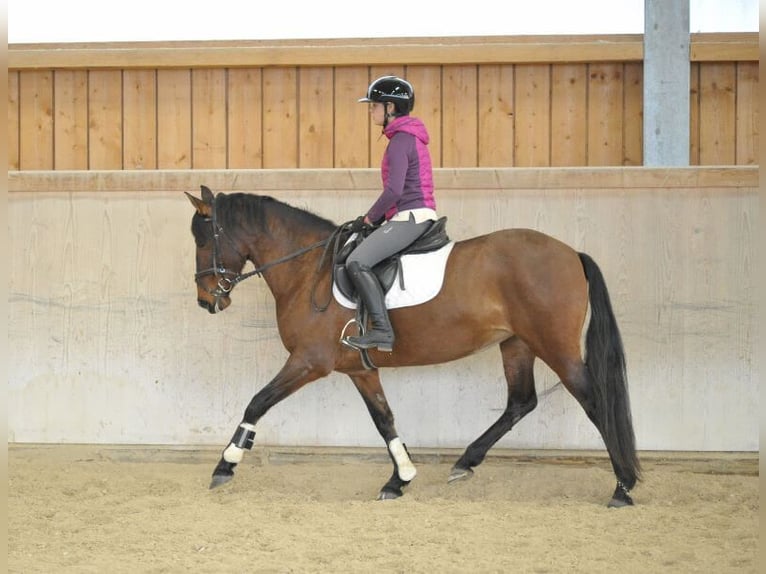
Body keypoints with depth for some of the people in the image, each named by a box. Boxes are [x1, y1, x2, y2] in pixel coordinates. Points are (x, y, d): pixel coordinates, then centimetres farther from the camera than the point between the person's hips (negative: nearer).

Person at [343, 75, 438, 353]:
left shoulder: (400, 140, -13)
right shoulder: (410, 137, 18)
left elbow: (394, 191, -20)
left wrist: (370, 217, -7)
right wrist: (375, 216, 16)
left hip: (409, 217, -11)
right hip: (418, 216, 11)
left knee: (357, 261, -22)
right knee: (360, 258, 23)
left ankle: (382, 330, -28)